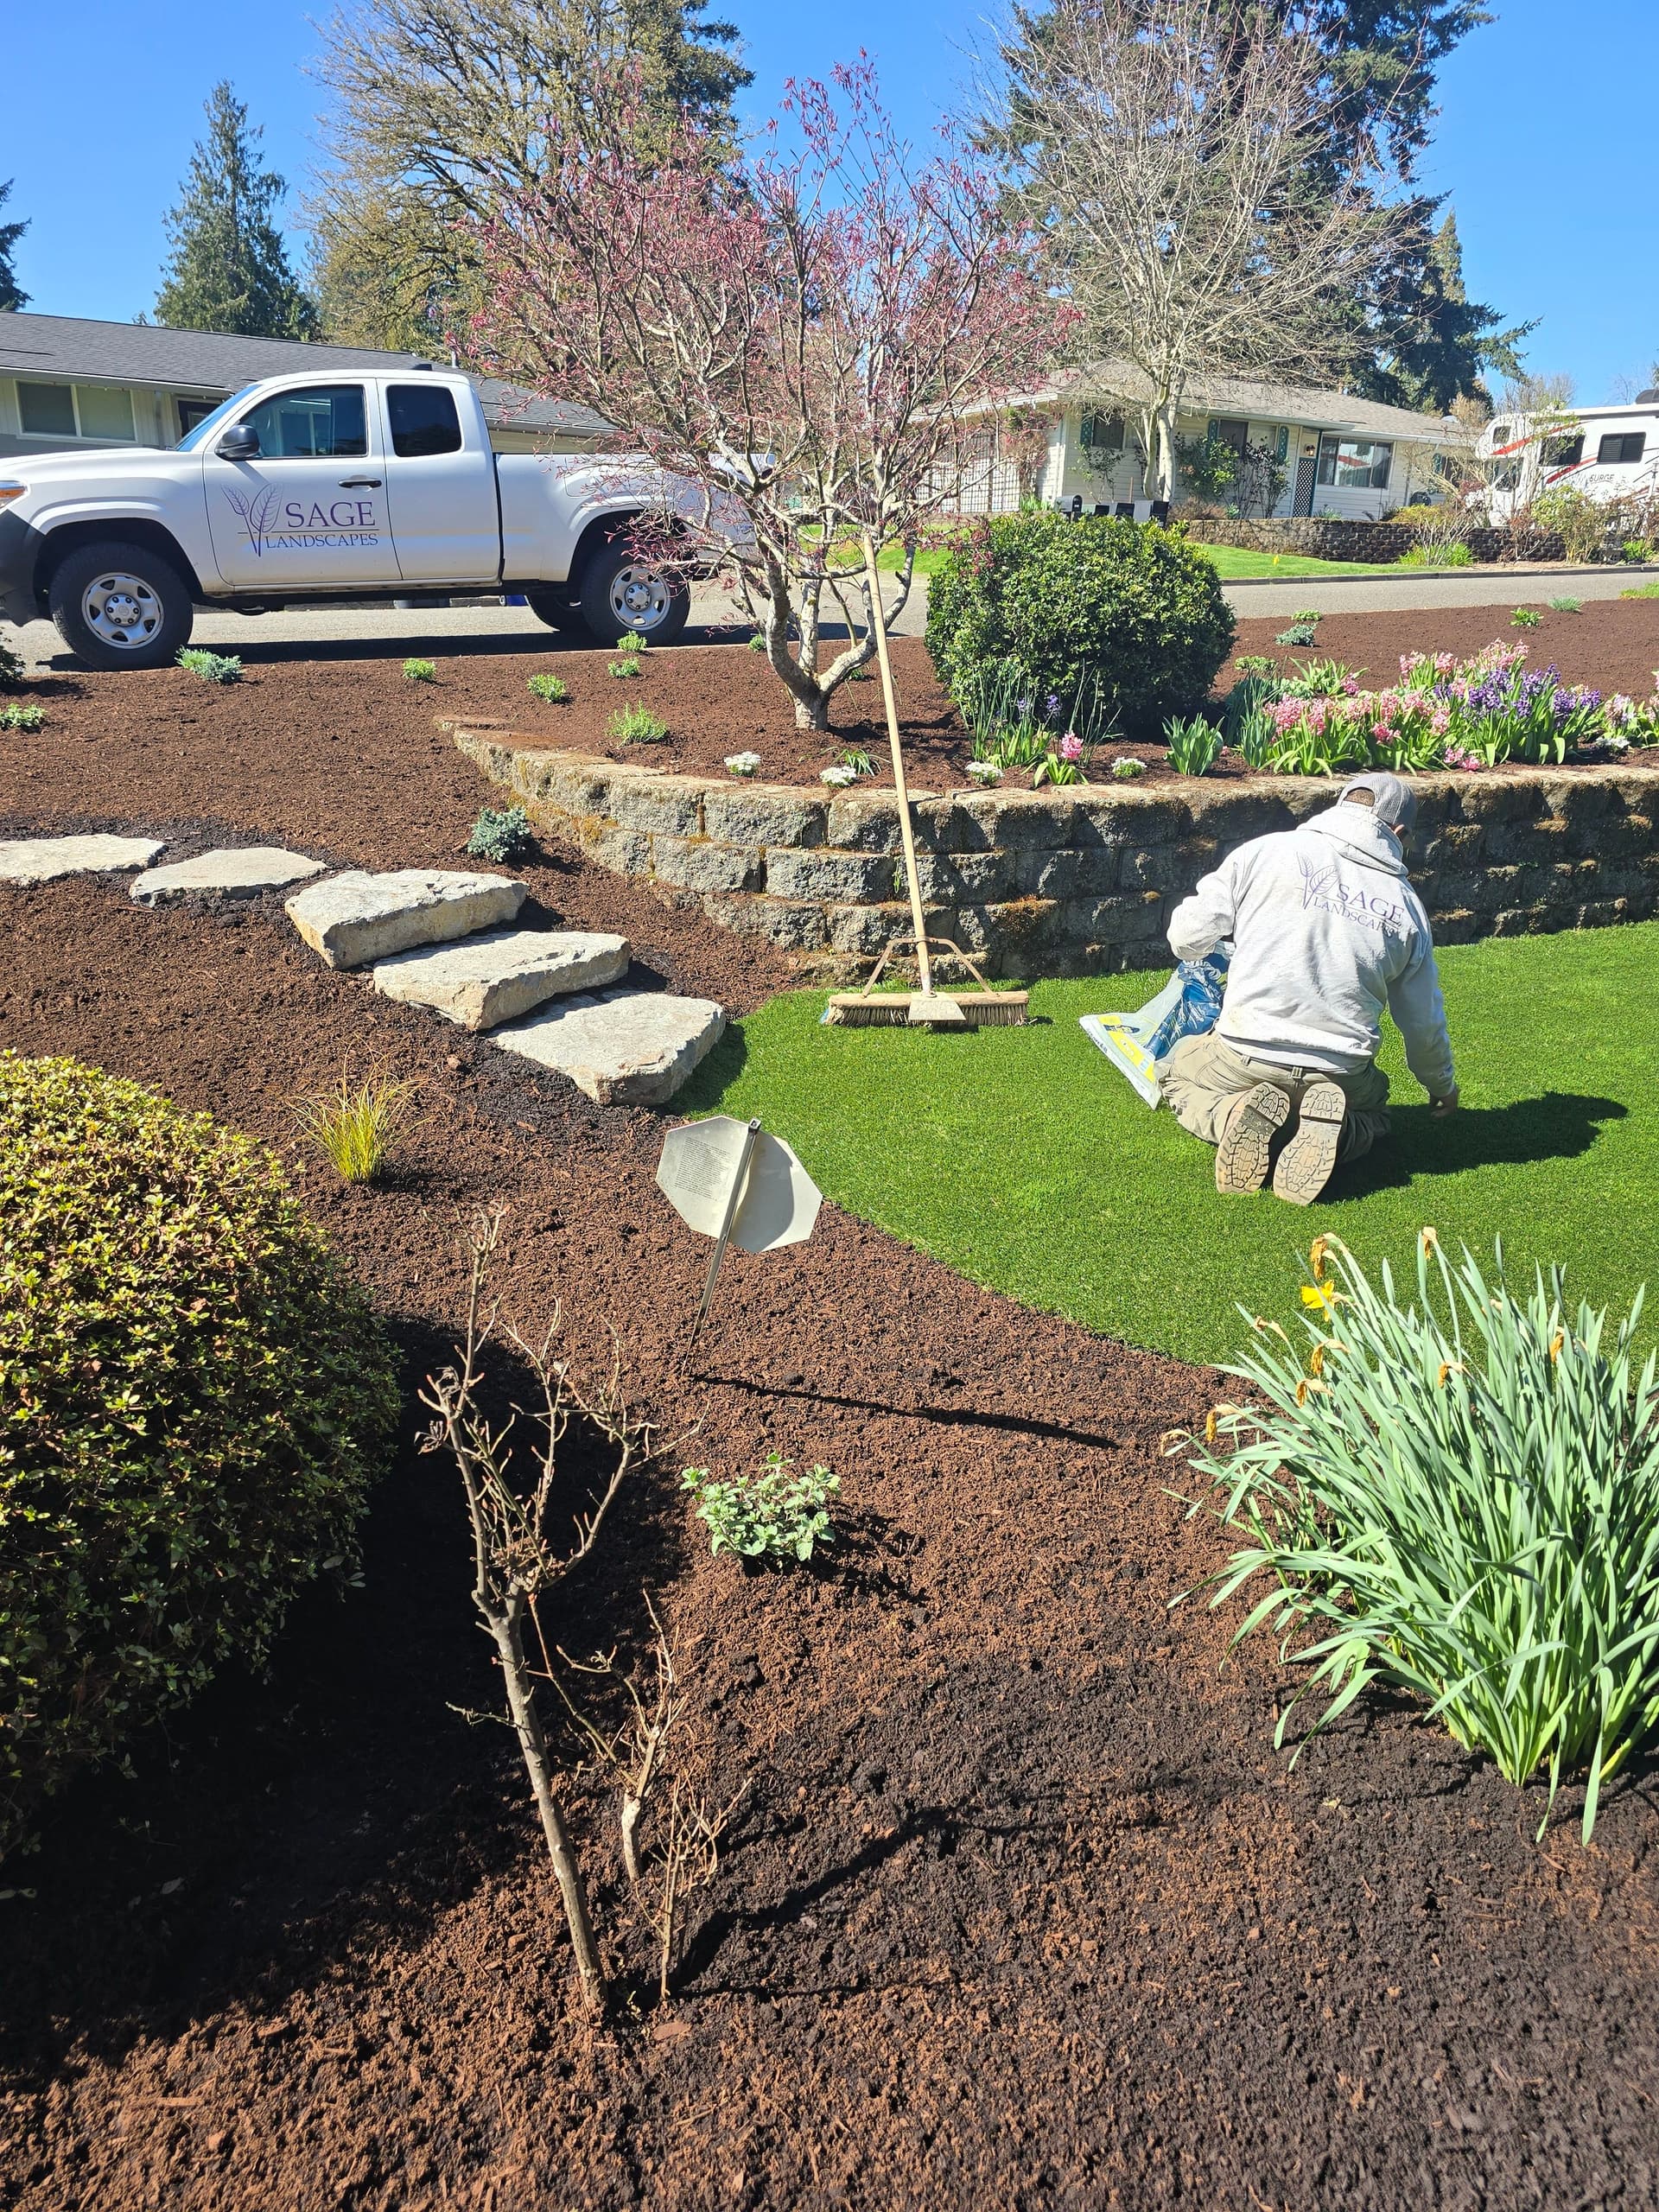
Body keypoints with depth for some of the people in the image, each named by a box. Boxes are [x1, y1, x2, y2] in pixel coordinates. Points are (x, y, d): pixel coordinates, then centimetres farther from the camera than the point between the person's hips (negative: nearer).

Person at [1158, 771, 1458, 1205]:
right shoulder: (1406, 904, 6)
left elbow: (1187, 940, -3)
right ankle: (1333, 1131, -2)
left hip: (1246, 1058, -2)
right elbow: (1424, 1023, 14)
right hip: (1342, 1074, 2)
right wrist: (1442, 1086, 36)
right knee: (1372, 1113, 36)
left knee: (1175, 1071, 29)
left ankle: (1233, 1114, -6)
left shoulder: (1263, 851, -5)